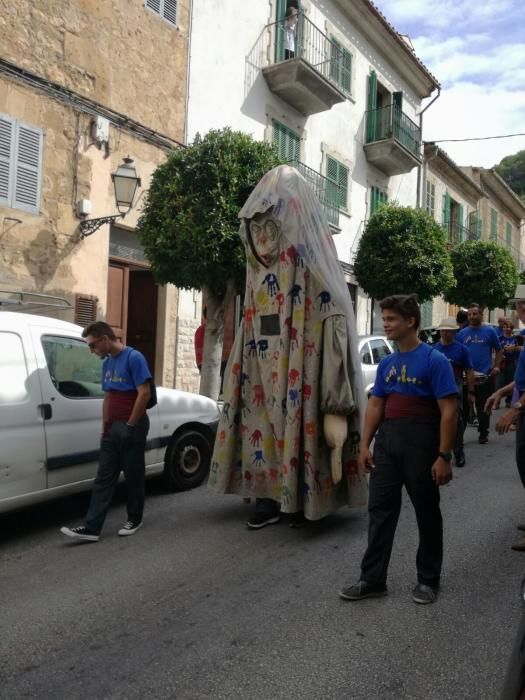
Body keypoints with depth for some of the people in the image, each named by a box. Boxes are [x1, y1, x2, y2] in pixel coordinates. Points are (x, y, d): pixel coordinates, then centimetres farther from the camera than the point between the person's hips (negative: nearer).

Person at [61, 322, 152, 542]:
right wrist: (105, 426, 12)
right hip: (112, 428, 7)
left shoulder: (134, 358, -12)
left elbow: (144, 394, -17)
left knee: (133, 476, 6)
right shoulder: (107, 363, 13)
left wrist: (130, 425, -14)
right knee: (103, 478, 4)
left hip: (131, 427, -7)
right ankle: (91, 527, 5)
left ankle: (134, 519, 22)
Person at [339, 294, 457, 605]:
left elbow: (449, 411, -14)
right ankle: (373, 579, 17)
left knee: (427, 513, 10)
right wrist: (365, 445, 7)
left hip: (420, 442, -6)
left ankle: (428, 579, 25)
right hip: (387, 439, 6)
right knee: (380, 510, 7)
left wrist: (444, 456, -18)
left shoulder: (434, 360, -10)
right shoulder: (386, 363, 9)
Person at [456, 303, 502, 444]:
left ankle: (483, 433, 20)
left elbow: (498, 350, 10)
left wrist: (497, 366, -3)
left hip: (485, 376, -1)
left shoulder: (489, 331, 2)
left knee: (483, 406, 7)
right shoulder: (462, 333, 4)